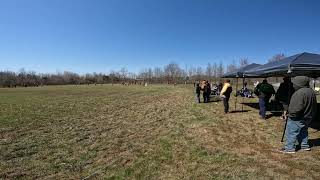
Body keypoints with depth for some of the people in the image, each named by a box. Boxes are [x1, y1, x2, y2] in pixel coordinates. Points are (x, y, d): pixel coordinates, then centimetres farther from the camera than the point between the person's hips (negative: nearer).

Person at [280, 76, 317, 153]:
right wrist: (312, 115, 23)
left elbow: (298, 108, -30)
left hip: (297, 118, -10)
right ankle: (305, 145, 35)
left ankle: (289, 148, 9)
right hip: (308, 117, 10)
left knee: (291, 132, 2)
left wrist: (291, 113, -17)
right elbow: (314, 105, 16)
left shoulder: (300, 93, -27)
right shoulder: (311, 91, 6)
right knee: (303, 131, 24)